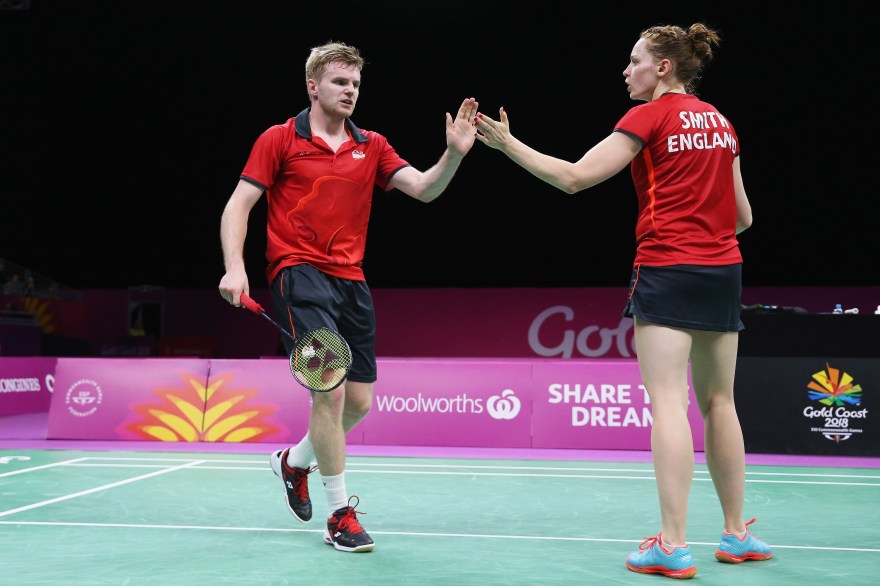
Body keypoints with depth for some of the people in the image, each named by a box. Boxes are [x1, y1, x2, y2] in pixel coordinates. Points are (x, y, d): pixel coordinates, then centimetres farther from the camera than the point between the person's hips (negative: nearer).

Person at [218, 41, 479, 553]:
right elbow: (239, 205, -1)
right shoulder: (279, 139, 2)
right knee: (329, 388, -16)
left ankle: (294, 461, 38)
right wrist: (235, 267, -15)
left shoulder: (372, 146, 12)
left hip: (351, 280, 5)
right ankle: (341, 513, -1)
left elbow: (423, 188, 1)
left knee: (359, 401, 8)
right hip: (300, 274, -5)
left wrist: (454, 154, -18)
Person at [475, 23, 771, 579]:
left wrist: (508, 143, -2)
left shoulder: (650, 116, -4)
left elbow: (574, 177, -9)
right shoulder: (722, 123, 14)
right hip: (723, 271, 7)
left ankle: (672, 545, -9)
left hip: (667, 269, -7)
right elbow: (742, 216, 15)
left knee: (667, 401, -7)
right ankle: (738, 534, 19)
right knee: (718, 401, 13)